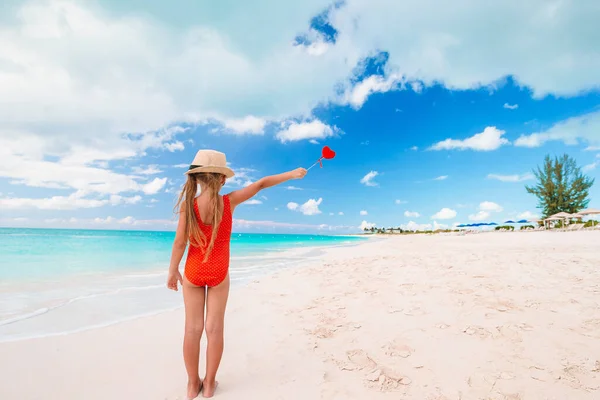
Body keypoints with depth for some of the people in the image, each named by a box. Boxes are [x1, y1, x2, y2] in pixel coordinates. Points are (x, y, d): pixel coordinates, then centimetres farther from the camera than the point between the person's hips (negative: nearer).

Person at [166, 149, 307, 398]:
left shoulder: (188, 204, -14)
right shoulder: (229, 201, -14)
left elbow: (180, 242, -11)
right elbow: (261, 184, -6)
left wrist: (173, 271, 2)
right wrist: (292, 174, 2)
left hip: (193, 272, 1)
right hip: (219, 273, -1)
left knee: (193, 328, 11)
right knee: (214, 328, 10)